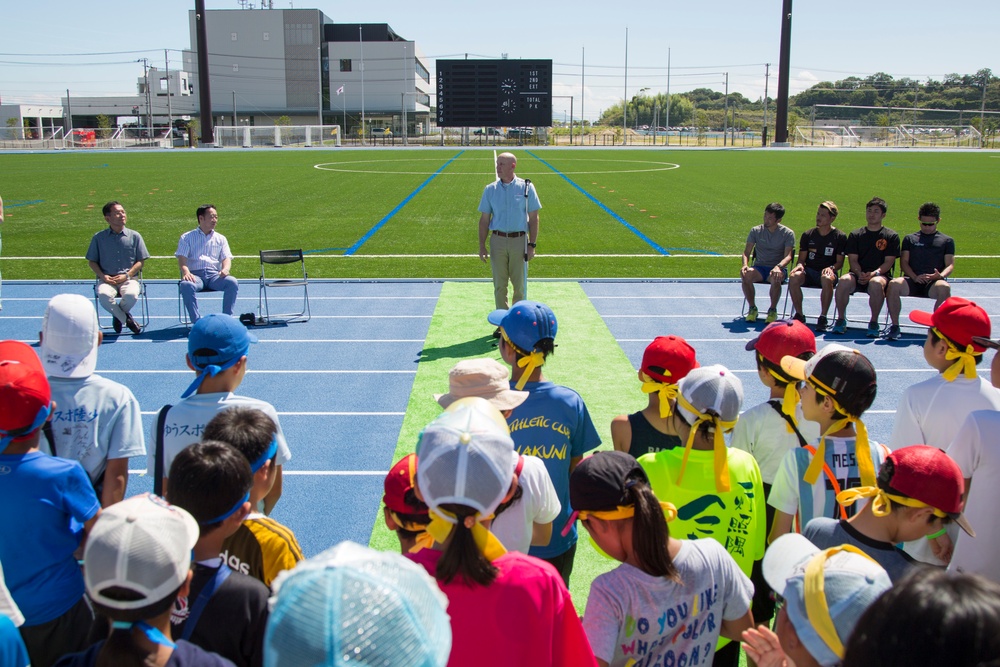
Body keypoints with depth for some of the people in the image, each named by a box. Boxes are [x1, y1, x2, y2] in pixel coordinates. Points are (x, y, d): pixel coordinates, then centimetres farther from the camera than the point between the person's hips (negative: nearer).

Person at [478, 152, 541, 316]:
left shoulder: (526, 187, -1)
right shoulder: (490, 189, 4)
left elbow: (533, 218, 0)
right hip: (498, 241, 2)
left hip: (519, 241, -1)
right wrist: (482, 246, 1)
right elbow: (484, 219, 7)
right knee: (499, 285, 6)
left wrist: (532, 245, -5)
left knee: (520, 285, 6)